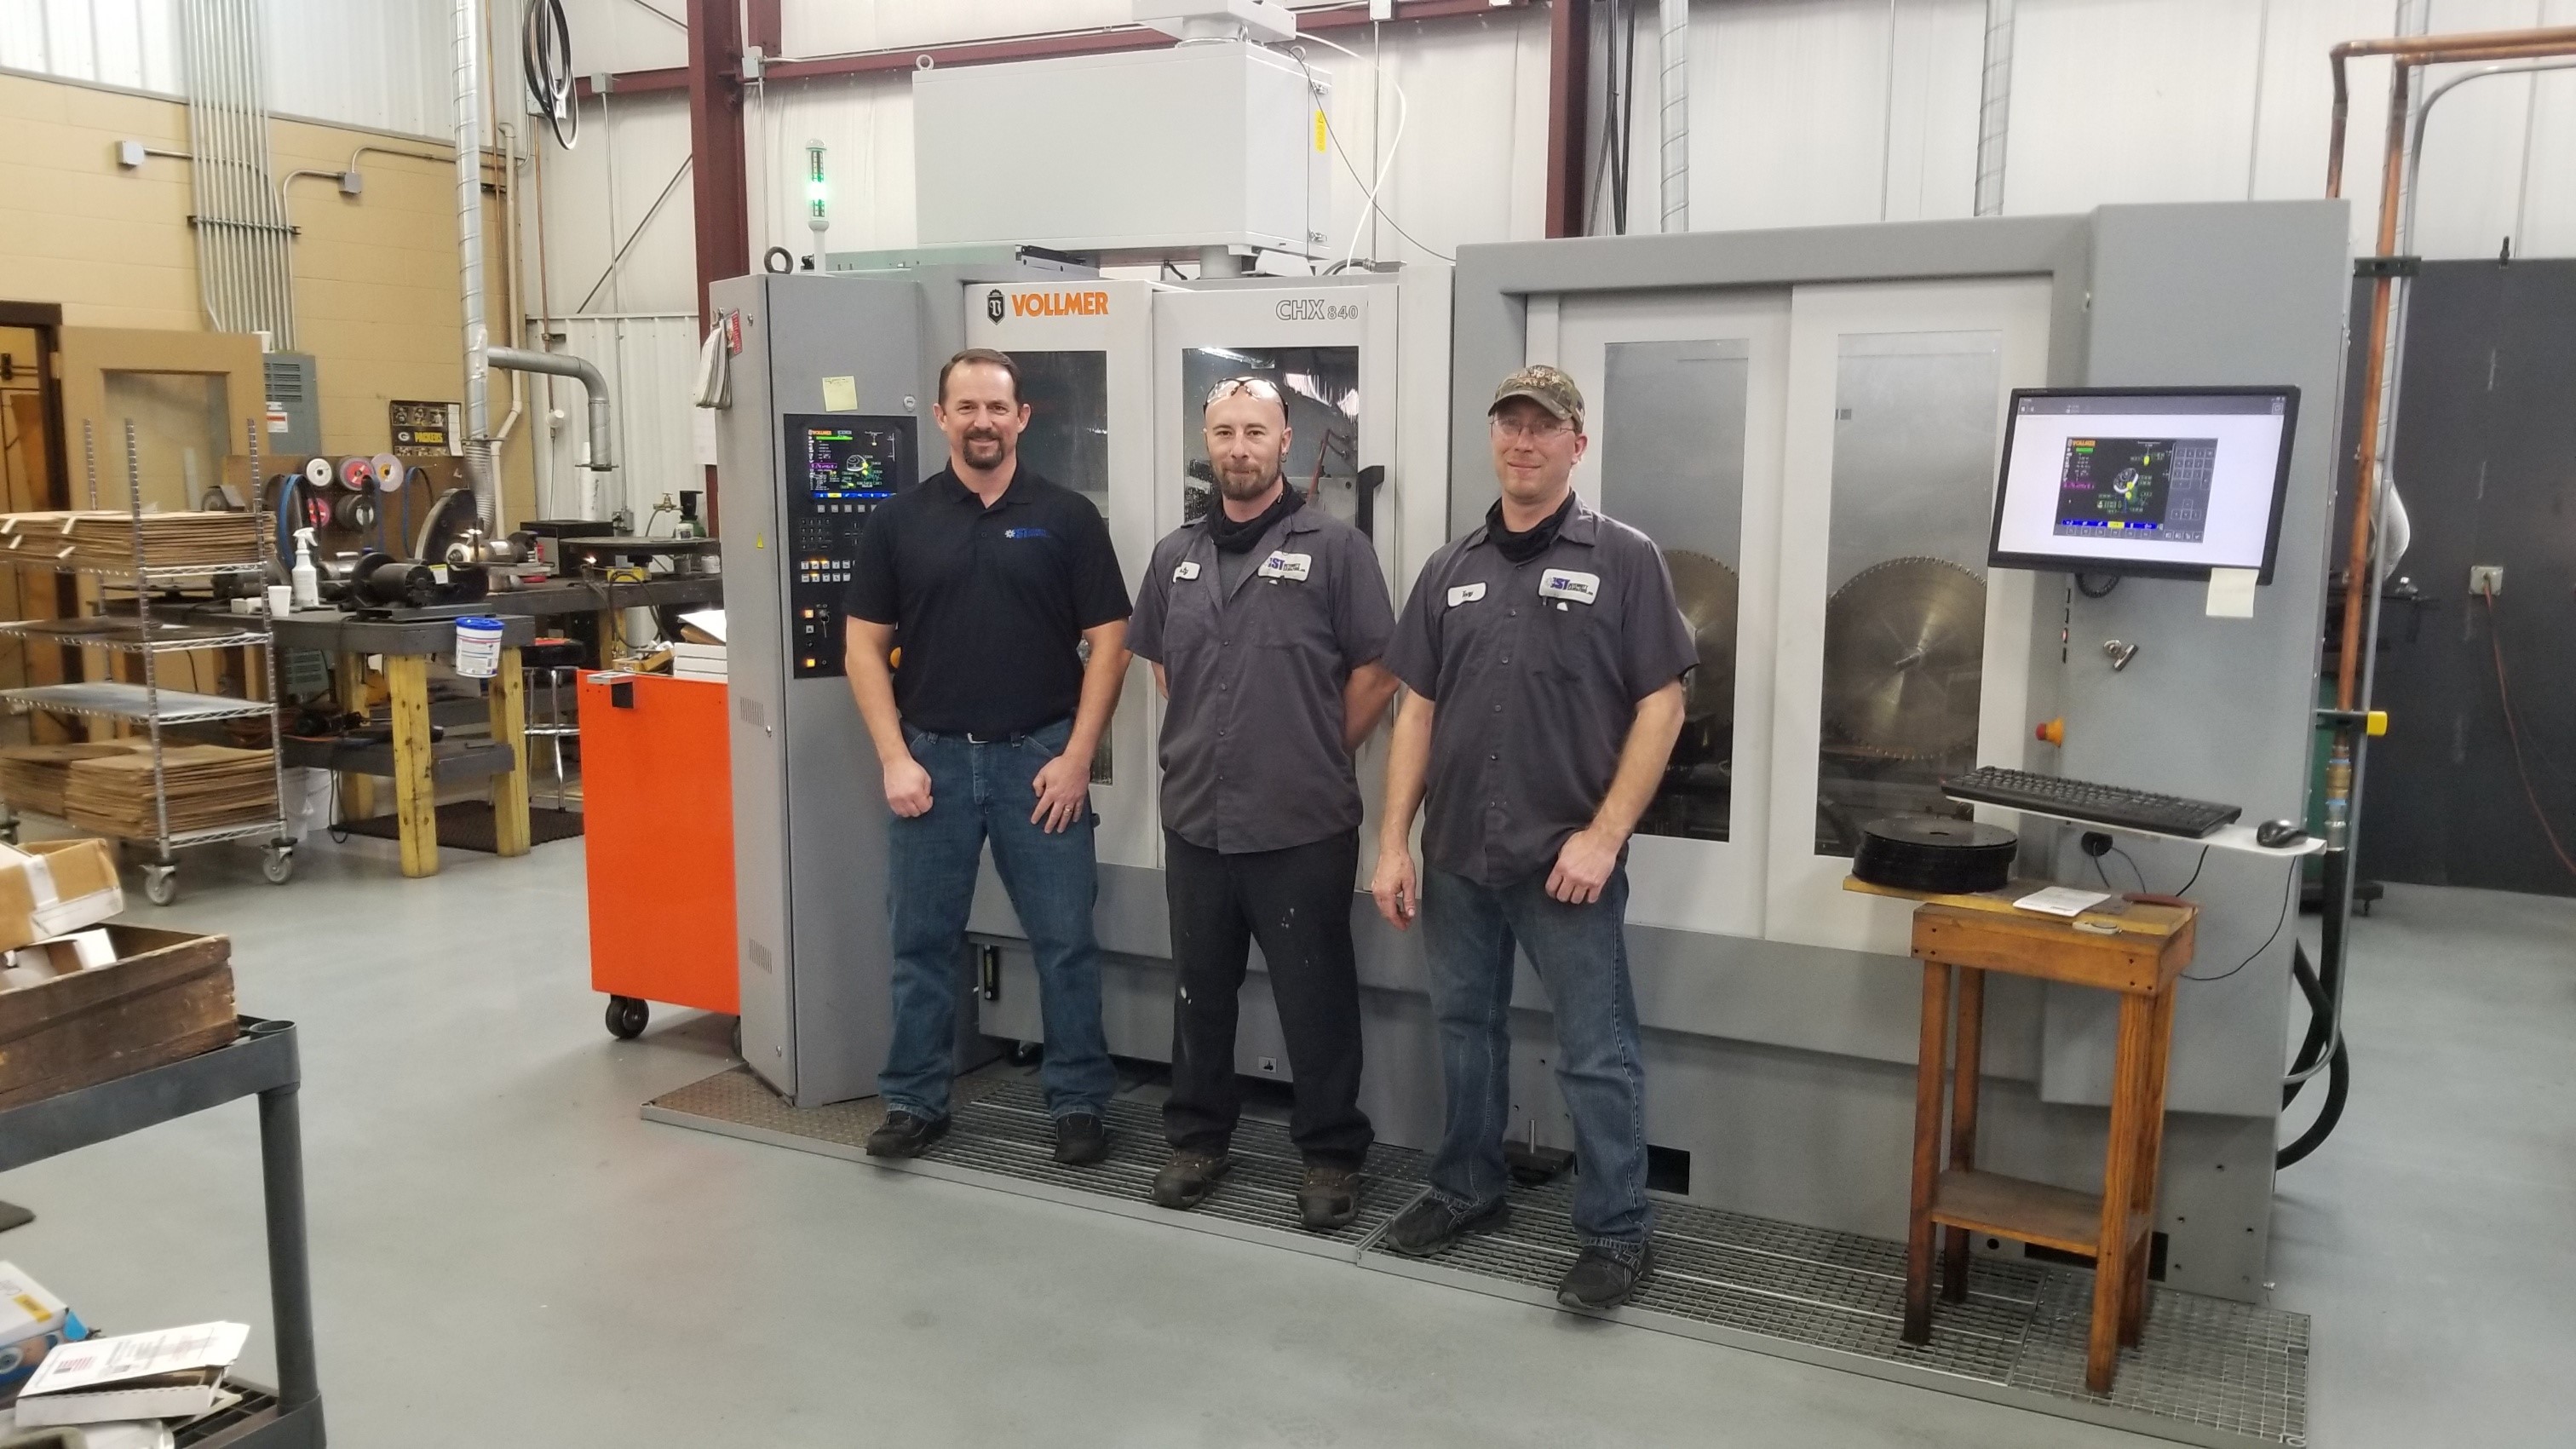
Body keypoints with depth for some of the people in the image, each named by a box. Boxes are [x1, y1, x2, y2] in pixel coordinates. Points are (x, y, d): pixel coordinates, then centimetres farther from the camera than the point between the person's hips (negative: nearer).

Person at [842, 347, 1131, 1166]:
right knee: (922, 941, 9)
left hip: (1039, 757, -1)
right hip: (932, 758, 2)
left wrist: (1076, 756, -8)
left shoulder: (1066, 517, 0)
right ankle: (914, 1101, 23)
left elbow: (1108, 641, -1)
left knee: (1065, 939, 4)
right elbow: (865, 647, 5)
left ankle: (1079, 1101, 18)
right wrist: (894, 758, -5)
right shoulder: (899, 521, 4)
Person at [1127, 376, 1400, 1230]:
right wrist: (1208, 743, 14)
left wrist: (1318, 756, 1)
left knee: (1316, 1000, 5)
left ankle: (1331, 1154, 20)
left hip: (1303, 828, -5)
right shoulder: (1176, 556, 10)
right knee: (1199, 991, 16)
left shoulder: (1333, 547, -6)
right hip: (1196, 820, 5)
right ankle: (1198, 1136, 32)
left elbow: (1376, 675, -4)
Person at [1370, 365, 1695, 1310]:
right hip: (1456, 854, 5)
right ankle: (1467, 1189, 34)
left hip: (1568, 858, -5)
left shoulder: (1623, 559, -3)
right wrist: (1393, 843, 3)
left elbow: (1660, 708, -6)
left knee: (1595, 1052, 3)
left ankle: (1618, 1232, 15)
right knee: (1465, 1028, 17)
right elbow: (1416, 710, 9)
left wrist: (1605, 834, -14)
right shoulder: (1451, 569, 9)